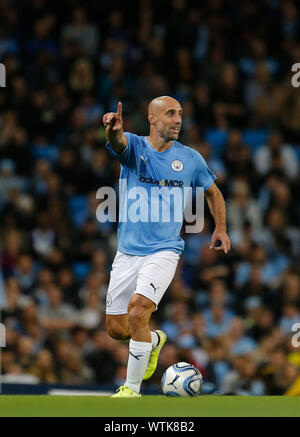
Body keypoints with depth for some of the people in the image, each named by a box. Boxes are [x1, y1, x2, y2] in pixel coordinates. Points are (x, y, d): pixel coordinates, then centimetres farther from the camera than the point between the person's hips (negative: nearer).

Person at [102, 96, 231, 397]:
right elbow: (118, 141, -27)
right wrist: (114, 129, -51)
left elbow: (212, 192, 21)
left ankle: (132, 388, -11)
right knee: (116, 329, 4)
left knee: (137, 311, -23)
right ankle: (154, 340, 39)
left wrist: (220, 228, 9)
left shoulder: (190, 158, 4)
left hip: (163, 251, -2)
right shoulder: (134, 146, -1)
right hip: (127, 253, 2)